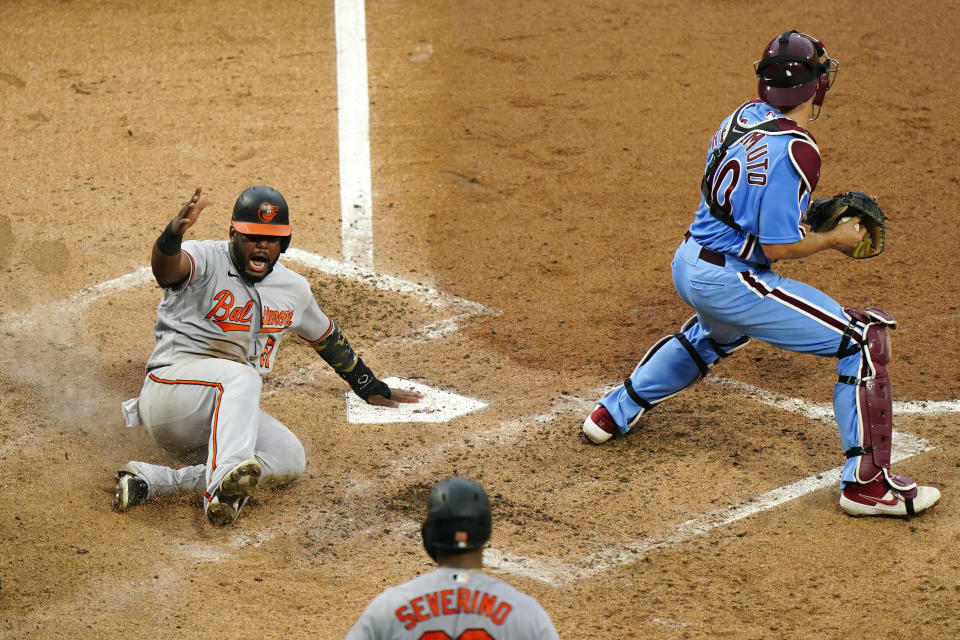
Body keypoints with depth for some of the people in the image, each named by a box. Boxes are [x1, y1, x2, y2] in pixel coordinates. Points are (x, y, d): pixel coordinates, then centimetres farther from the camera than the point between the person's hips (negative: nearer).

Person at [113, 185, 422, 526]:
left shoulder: (294, 289, 10)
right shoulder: (205, 260, -11)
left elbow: (328, 337, 27)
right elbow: (165, 267, -36)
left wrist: (372, 389, 36)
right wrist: (174, 233, -60)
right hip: (169, 386, -7)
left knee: (291, 460, -15)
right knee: (241, 376, -34)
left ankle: (154, 480, -25)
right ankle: (226, 480, -57)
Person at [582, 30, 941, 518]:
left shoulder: (742, 117, 3)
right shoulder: (793, 150, -22)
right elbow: (778, 246, -21)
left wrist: (812, 214, 10)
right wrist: (834, 238, -5)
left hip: (687, 263, 9)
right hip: (731, 284, -9)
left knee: (715, 332, 43)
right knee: (864, 339, -6)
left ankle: (616, 412, 48)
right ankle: (866, 483, -6)